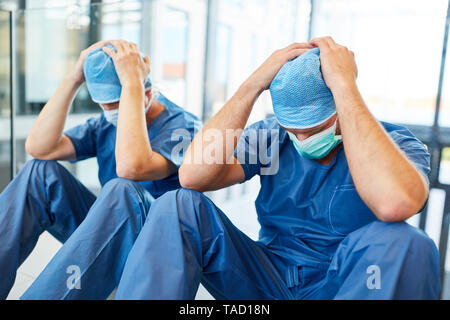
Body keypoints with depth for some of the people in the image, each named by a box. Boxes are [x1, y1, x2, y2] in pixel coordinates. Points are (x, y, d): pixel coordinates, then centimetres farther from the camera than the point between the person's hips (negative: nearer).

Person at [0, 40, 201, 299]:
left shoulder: (183, 125, -13)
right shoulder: (106, 124, 7)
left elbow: (131, 167, -34)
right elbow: (39, 148, -7)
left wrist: (132, 82, -29)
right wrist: (73, 79, -10)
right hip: (108, 235, 6)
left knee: (121, 189, -35)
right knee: (41, 171, -8)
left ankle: (39, 296, -32)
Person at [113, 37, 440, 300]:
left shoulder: (397, 143, -9)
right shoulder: (271, 136, -1)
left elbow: (395, 204, -35)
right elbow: (193, 177, -18)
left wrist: (344, 85, -28)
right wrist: (254, 84, -20)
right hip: (270, 280, 2)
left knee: (402, 242, -35)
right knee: (179, 206, -18)